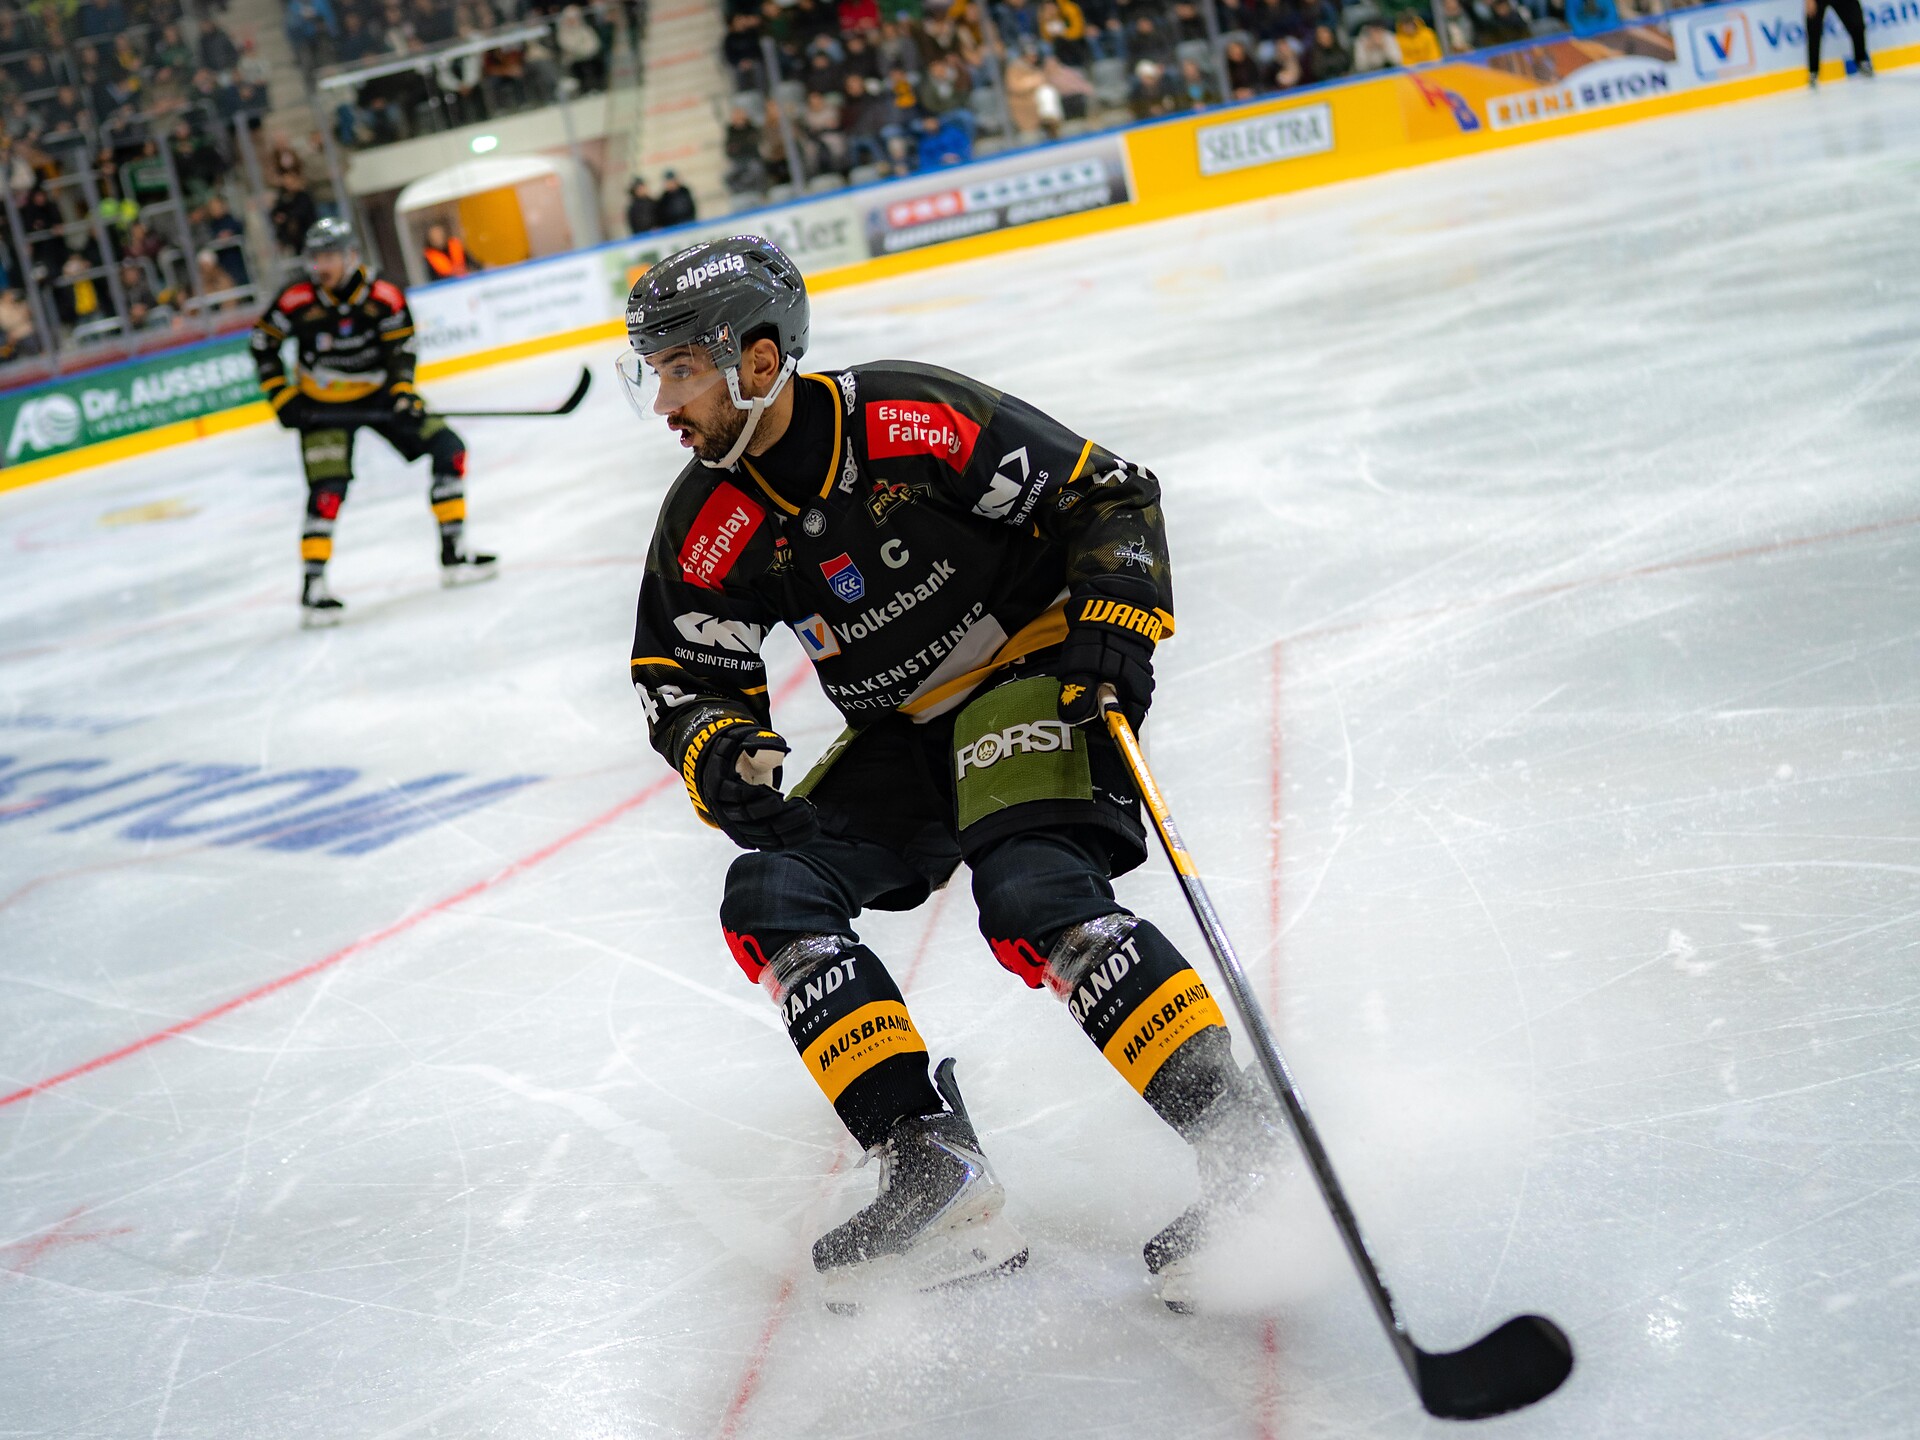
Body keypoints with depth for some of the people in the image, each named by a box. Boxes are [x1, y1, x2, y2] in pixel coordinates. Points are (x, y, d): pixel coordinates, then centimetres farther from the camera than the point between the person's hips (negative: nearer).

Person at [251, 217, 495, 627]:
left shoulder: (385, 297, -15)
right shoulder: (297, 301, -17)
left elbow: (401, 348, -12)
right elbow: (263, 344, -6)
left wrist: (403, 393, -27)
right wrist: (282, 398, -11)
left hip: (378, 393, 3)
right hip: (322, 405, -3)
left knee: (448, 450, -4)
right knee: (328, 491, -18)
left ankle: (452, 554, 6)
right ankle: (312, 589, -9)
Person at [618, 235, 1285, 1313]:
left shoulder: (915, 420, -21)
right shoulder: (709, 527, -6)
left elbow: (1108, 496, -12)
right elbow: (686, 677, 2)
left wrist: (1114, 629, -22)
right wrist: (725, 756, -19)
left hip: (1035, 675, -7)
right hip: (904, 735, 7)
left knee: (1032, 891, -30)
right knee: (772, 896, -10)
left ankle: (1242, 1132, -28)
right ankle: (935, 1170, -16)